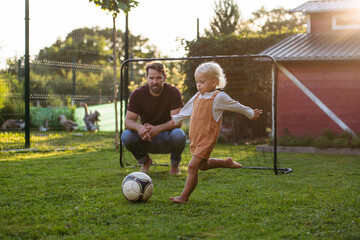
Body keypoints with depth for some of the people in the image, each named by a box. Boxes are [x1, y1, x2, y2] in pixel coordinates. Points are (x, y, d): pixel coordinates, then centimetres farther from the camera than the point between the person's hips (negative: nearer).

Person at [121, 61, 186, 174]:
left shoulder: (173, 92, -13)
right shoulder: (137, 94, -8)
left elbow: (177, 122, -21)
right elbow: (128, 121, -13)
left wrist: (157, 129, -40)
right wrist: (138, 127, -38)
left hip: (166, 137, -2)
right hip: (146, 139, 2)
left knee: (179, 135, -36)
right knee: (126, 136, -29)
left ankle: (175, 164, -1)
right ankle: (145, 161, 4)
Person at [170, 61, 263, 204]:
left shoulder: (218, 98, -10)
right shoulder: (197, 97, 11)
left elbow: (237, 107, 3)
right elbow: (187, 111, 30)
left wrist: (251, 114, 14)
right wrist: (175, 119, 39)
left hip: (207, 139, -8)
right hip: (195, 139, 8)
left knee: (193, 166, -15)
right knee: (202, 165, 21)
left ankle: (184, 196, -11)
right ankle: (226, 162, 42)